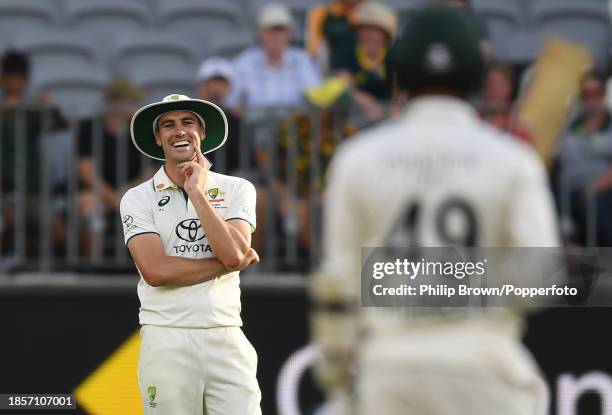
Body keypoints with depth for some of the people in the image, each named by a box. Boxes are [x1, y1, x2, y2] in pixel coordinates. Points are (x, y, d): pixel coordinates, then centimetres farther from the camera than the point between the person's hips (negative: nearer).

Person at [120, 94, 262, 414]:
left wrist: (197, 191, -7)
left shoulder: (236, 189, 7)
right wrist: (229, 264, -6)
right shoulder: (138, 198, 3)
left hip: (226, 339, 1)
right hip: (166, 341, -1)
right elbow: (156, 271, -10)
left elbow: (234, 254, -9)